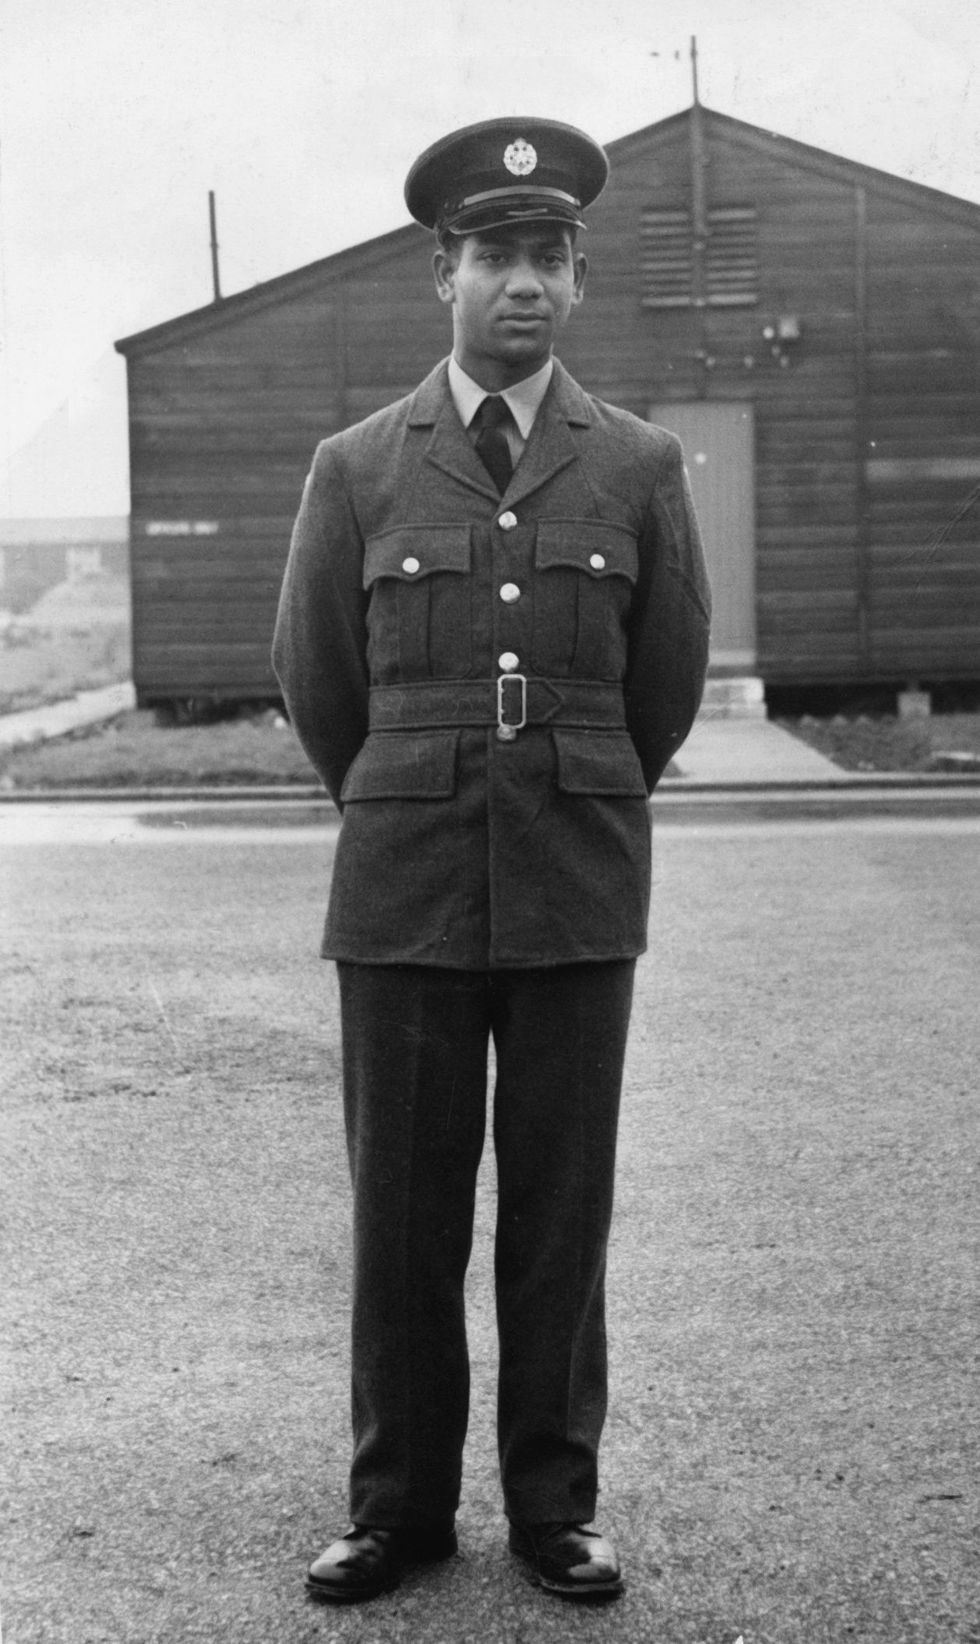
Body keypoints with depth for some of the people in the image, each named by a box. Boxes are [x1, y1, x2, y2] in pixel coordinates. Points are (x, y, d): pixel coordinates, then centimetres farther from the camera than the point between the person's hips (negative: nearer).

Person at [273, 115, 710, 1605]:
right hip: (403, 896, 0)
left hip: (577, 896, 0)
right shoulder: (357, 469, 2)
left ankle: (554, 1508, 19)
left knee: (562, 1215, 6)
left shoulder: (640, 467, 3)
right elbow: (315, 685, 12)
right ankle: (400, 1509, 19)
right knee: (403, 1215, 5)